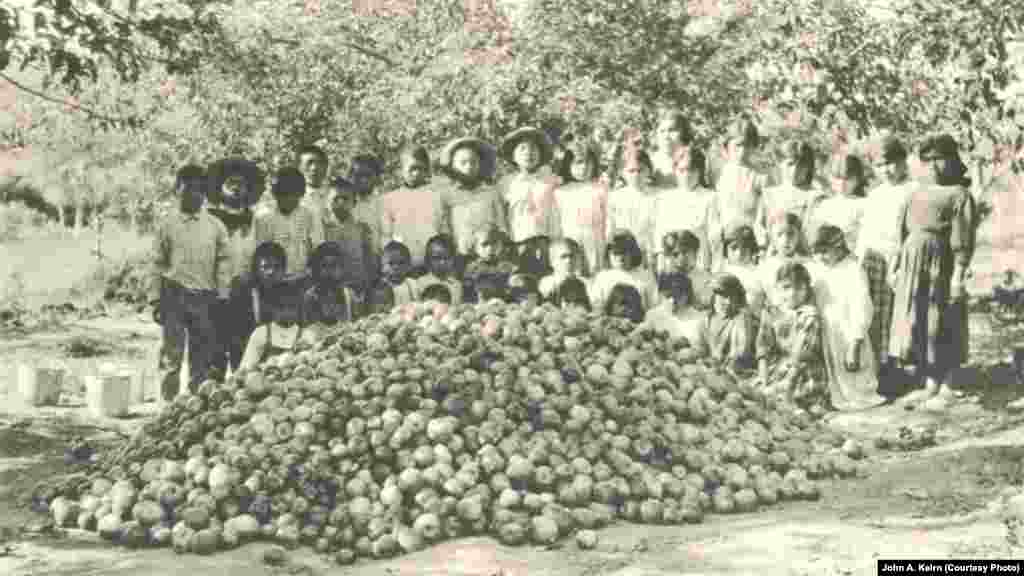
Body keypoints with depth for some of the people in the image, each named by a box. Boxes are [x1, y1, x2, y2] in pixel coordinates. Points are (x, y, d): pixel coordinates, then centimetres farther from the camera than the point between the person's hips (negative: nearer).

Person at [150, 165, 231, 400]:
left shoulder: (216, 226, 10)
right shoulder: (168, 225, 8)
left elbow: (223, 262, 8)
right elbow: (157, 264, 8)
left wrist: (222, 296, 0)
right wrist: (155, 299, 3)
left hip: (205, 297, 1)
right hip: (174, 295, -1)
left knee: (203, 354, 4)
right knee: (171, 353, -4)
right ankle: (169, 401, 1)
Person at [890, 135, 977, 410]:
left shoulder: (959, 195, -5)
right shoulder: (918, 193, 15)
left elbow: (963, 241, -11)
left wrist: (959, 276, -17)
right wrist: (897, 267, 14)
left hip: (939, 267, -7)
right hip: (912, 267, 7)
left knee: (938, 327, -2)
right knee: (916, 326, 8)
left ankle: (936, 387, 6)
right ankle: (931, 386, 16)